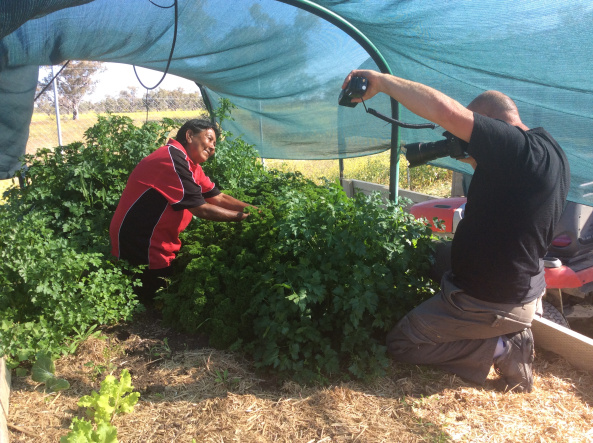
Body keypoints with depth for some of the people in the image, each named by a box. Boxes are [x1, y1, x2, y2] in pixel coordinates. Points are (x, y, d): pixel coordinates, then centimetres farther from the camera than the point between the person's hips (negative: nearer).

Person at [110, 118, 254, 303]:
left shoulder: (192, 166, 10)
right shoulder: (173, 159, -22)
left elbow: (218, 198, 6)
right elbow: (200, 209, -21)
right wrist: (241, 217, -13)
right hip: (138, 247, -10)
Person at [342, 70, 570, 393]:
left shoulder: (521, 148, -26)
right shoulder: (549, 153, 2)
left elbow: (444, 110, -35)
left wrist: (381, 80, -25)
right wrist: (472, 159, 5)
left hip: (489, 302, -9)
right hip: (526, 291, 9)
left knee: (399, 344, 2)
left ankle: (502, 349, -2)